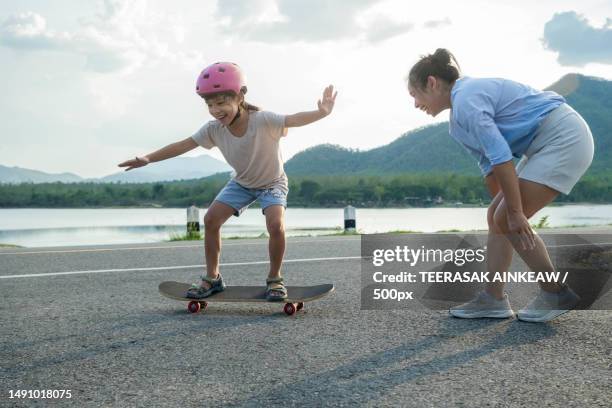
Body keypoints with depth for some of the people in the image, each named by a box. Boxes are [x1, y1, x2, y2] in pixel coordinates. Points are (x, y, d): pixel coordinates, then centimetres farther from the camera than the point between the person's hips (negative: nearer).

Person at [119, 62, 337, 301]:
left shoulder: (262, 120, -33)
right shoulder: (214, 129, -19)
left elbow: (294, 120, -47)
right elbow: (183, 145, -15)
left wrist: (321, 113, -66)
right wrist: (148, 158, -21)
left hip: (272, 183, -4)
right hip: (241, 183, 5)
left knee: (276, 225, -27)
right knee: (211, 219, -10)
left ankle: (274, 279, -3)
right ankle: (212, 278, 6)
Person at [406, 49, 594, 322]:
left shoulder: (466, 98, -18)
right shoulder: (457, 125, 13)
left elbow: (501, 156, -25)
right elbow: (489, 164, 17)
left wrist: (515, 212, -22)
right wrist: (502, 206, 18)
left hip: (563, 137, -10)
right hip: (545, 145, 10)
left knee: (506, 221, -11)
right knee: (496, 217, 7)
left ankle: (555, 294, 1)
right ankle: (493, 298, 9)